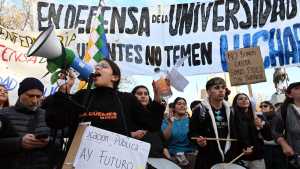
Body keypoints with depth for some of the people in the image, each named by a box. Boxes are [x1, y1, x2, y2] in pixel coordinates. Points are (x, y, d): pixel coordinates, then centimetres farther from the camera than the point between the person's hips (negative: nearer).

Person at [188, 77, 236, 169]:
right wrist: (198, 140, -27)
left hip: (229, 158, 5)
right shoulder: (200, 110, -9)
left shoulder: (229, 110, 9)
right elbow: (192, 133, -8)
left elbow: (233, 133, 18)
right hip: (207, 160, -5)